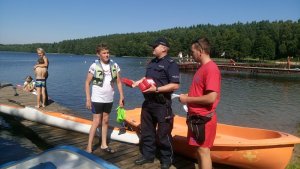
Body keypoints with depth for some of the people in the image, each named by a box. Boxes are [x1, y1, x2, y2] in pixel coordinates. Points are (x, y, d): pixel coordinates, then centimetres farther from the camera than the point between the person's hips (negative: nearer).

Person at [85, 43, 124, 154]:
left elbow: (119, 82, 3)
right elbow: (87, 83, -7)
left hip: (109, 99, 4)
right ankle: (89, 147, 7)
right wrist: (88, 99, -10)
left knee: (105, 121, 13)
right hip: (97, 99, -4)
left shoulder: (114, 66, -2)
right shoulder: (94, 66, -12)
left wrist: (121, 97, 0)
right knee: (96, 122, -3)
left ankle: (104, 144, 25)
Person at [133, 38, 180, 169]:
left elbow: (175, 85, -20)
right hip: (148, 102, 8)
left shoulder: (170, 64, -13)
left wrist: (157, 89, -24)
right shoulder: (152, 62, 14)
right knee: (147, 131, 17)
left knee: (163, 133, 4)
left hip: (161, 104, -8)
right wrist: (137, 83, 10)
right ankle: (148, 155, 33)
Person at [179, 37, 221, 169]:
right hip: (196, 116, 9)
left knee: (203, 151, 2)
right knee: (200, 150, 20)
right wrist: (188, 96, 4)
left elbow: (211, 98, -26)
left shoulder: (211, 68, -19)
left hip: (203, 118, -9)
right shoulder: (203, 68, 12)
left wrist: (188, 99, -17)